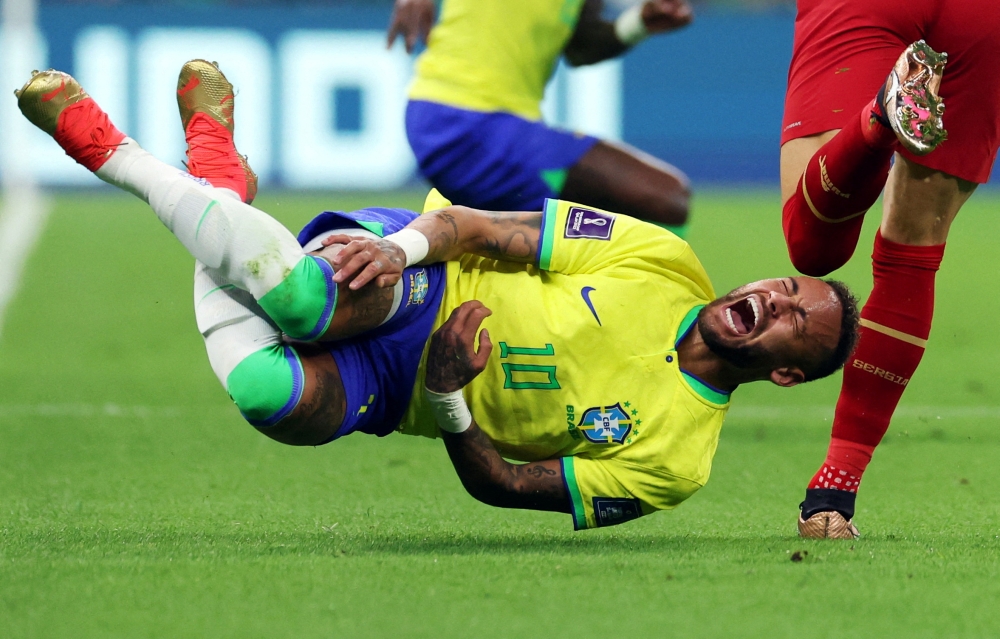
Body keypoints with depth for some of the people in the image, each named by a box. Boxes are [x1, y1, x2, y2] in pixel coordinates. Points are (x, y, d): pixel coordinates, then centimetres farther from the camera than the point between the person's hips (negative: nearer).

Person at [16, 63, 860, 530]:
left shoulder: (675, 462, -9)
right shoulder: (665, 265, -4)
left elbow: (505, 487, -7)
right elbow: (478, 229, -3)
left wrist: (445, 399, -25)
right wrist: (401, 248, -24)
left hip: (399, 390, -1)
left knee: (285, 401, -37)